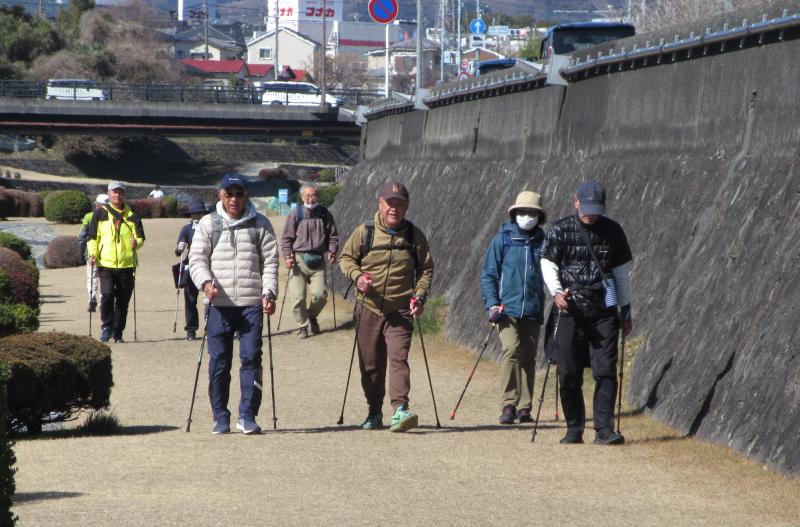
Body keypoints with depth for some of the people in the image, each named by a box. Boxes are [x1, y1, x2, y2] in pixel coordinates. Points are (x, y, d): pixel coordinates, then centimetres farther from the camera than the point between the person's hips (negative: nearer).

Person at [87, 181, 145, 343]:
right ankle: (106, 327, -3)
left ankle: (117, 333, 14)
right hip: (106, 263, -2)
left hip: (127, 264, 2)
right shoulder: (100, 213, 7)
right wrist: (93, 254, -6)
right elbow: (92, 236, 9)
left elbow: (140, 237, 8)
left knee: (123, 301, 4)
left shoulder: (132, 216, 10)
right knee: (107, 294, -19)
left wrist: (137, 243, -15)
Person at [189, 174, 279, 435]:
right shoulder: (208, 224, 9)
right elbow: (197, 258, 4)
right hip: (219, 304, 0)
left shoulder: (260, 224, 9)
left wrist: (269, 292, -7)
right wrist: (205, 282, -15)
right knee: (219, 361, 2)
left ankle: (247, 416, 0)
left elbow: (270, 261, 6)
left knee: (251, 357, -6)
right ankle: (220, 417, 10)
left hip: (252, 303, 0)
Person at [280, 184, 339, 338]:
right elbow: (286, 238, 4)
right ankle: (302, 326, 11)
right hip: (299, 259, -1)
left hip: (318, 260, 1)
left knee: (320, 294, -8)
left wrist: (332, 251, -2)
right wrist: (287, 256, -8)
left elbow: (333, 236, 15)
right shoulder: (295, 214, 3)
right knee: (298, 297, -6)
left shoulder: (325, 214, 9)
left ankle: (312, 315, 22)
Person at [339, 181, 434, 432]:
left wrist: (420, 295, -3)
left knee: (398, 358, -17)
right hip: (369, 310, 1)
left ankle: (400, 409, -23)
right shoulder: (364, 232, 2)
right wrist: (357, 275, -10)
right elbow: (346, 257, 11)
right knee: (370, 364, 7)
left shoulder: (415, 236, 4)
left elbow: (426, 268, 12)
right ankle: (374, 412, 20)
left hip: (400, 311, -1)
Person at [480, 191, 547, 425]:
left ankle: (524, 407, 12)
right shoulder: (502, 240, 3)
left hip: (533, 311, 3)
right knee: (511, 350, -18)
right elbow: (488, 274, 4)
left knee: (528, 357, 5)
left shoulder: (543, 242, 9)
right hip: (507, 308, -3)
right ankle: (508, 405, -18)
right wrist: (492, 304, -7)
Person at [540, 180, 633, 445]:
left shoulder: (612, 231, 9)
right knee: (569, 374, 1)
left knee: (605, 371, -8)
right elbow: (548, 264, -2)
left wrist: (626, 309, 16)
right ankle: (574, 429, 13)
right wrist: (556, 292, -20)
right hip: (571, 309, 0)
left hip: (603, 309, 0)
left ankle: (604, 428, -7)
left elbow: (621, 271, 15)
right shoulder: (560, 230, 3)